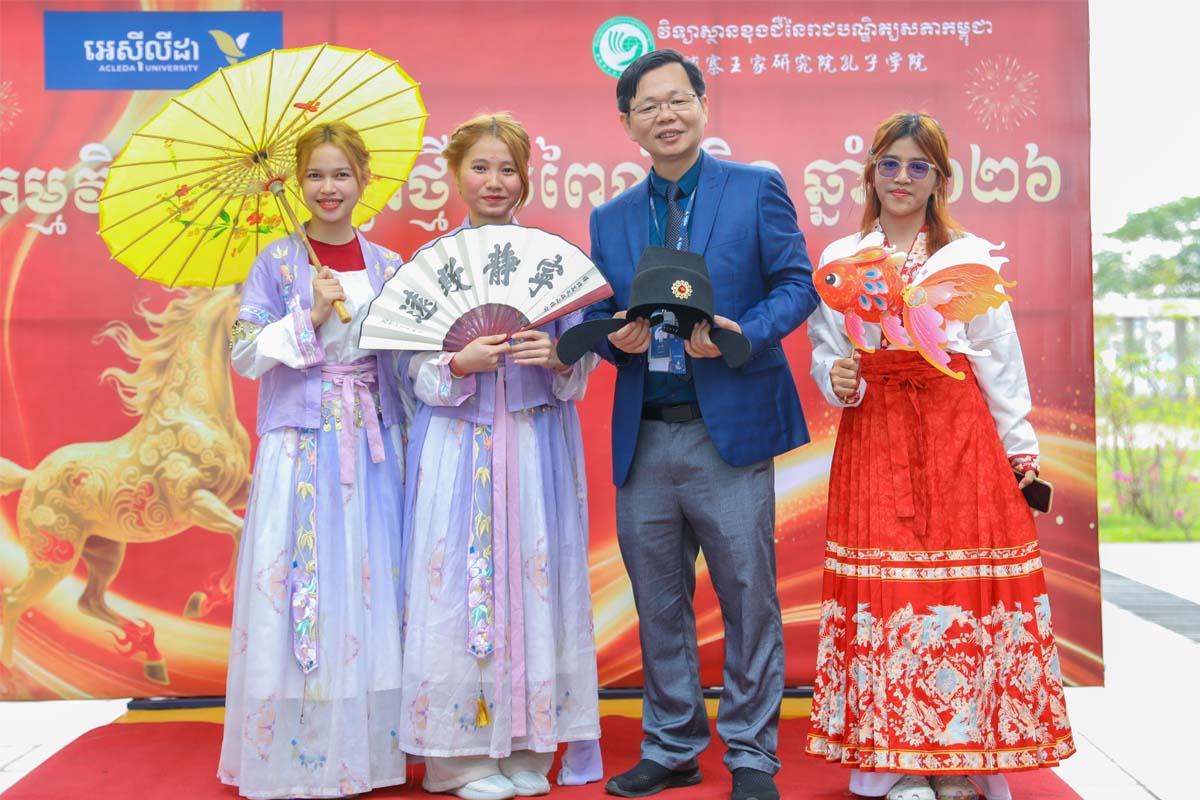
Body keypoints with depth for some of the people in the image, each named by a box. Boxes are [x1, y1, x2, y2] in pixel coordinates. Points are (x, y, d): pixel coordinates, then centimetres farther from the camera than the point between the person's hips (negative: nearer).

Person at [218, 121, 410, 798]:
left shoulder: (388, 266, 9)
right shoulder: (277, 262, 1)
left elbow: (405, 361, 10)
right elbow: (245, 355, -3)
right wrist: (311, 316, -13)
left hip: (373, 444, 3)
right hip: (300, 446, -2)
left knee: (373, 585, 4)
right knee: (298, 591, -2)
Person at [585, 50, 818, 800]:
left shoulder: (757, 189, 4)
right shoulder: (610, 219, 15)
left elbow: (797, 284, 0)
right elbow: (600, 319, 16)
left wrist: (742, 335, -17)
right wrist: (617, 339, -8)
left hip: (729, 429, -4)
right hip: (644, 437, 4)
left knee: (749, 598, 1)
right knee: (658, 603, 11)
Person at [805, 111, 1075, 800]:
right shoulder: (839, 259, 13)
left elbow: (1001, 361, 5)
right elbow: (826, 352, 13)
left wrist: (1022, 450, 2)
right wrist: (837, 380, -9)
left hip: (960, 435, -1)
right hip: (872, 437, 1)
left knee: (963, 584, -5)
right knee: (883, 586, -3)